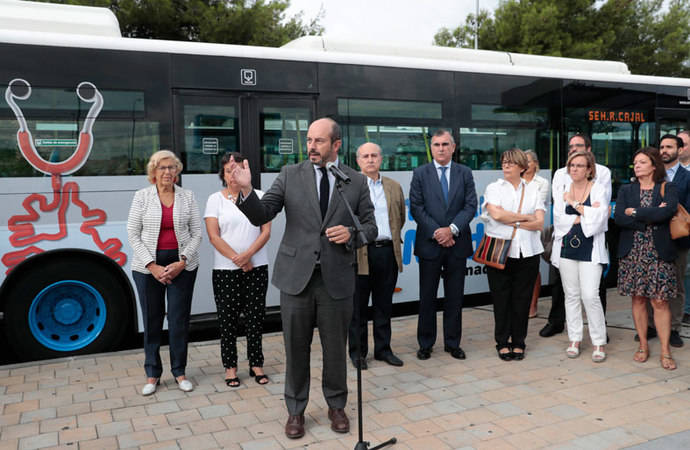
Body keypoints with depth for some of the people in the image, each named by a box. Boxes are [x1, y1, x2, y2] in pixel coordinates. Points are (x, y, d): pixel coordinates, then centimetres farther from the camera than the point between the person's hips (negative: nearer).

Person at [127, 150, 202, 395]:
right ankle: (152, 374, 20)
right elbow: (133, 234, -1)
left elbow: (196, 233, 3)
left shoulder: (187, 196, 4)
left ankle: (179, 371, 18)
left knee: (179, 319, 3)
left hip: (181, 264, 1)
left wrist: (182, 262, -8)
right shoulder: (142, 196, 1)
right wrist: (152, 266, -9)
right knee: (152, 320, 6)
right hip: (148, 265, 0)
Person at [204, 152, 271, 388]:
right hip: (225, 270, -1)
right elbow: (214, 236, -5)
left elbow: (266, 231, 0)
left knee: (255, 318, 5)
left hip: (257, 267, 1)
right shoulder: (215, 199, 3)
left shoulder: (258, 196, 6)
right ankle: (230, 367, 15)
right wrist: (237, 259, -12)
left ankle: (256, 364, 16)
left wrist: (248, 254, -15)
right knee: (228, 320, 4)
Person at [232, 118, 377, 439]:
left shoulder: (357, 181, 2)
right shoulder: (290, 175, 1)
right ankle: (295, 410, 30)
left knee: (335, 348, 13)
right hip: (296, 276, 0)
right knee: (296, 348, 10)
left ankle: (336, 406, 35)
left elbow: (370, 227, 7)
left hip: (337, 279, 0)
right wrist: (246, 190, -23)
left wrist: (351, 234, -14)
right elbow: (261, 216, -5)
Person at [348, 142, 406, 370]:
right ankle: (357, 351, 18)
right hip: (361, 253, -3)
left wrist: (392, 237, 15)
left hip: (388, 251, 4)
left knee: (384, 304, 12)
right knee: (358, 306, 5)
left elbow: (401, 217, 22)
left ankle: (383, 349, 25)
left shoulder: (394, 187, 12)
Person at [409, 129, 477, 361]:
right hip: (429, 244, -1)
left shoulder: (465, 173, 7)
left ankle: (453, 342, 20)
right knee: (427, 297, 5)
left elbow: (471, 205, 0)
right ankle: (425, 343, 17)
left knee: (455, 297, 8)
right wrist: (436, 232, -12)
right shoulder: (420, 174, 3)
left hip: (457, 243, 1)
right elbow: (416, 208, -3)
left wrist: (452, 229, -14)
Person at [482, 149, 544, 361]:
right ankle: (502, 343, 14)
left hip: (527, 253, 2)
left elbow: (539, 223, 1)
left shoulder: (532, 190, 11)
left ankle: (518, 343, 17)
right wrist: (525, 217, -4)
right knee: (501, 298, 2)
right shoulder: (494, 188, 6)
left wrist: (512, 222, -8)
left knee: (522, 299, 5)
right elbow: (496, 214, -12)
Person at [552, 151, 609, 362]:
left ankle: (599, 342, 4)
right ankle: (574, 339, 18)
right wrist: (586, 215, -10)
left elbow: (599, 217, -14)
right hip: (567, 248, 3)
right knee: (571, 295, 8)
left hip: (590, 249, -3)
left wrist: (576, 205, -7)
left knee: (590, 295, -9)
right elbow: (559, 220, -4)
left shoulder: (598, 190, 1)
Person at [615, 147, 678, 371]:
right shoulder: (626, 190, 9)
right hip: (632, 252, 2)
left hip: (658, 253, -2)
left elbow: (668, 211, -18)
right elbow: (619, 218, -7)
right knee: (638, 299, 7)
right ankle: (643, 345, 19)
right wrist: (651, 217, -13)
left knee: (660, 301, -2)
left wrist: (635, 212, -11)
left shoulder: (668, 189, 3)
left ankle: (665, 350, 6)